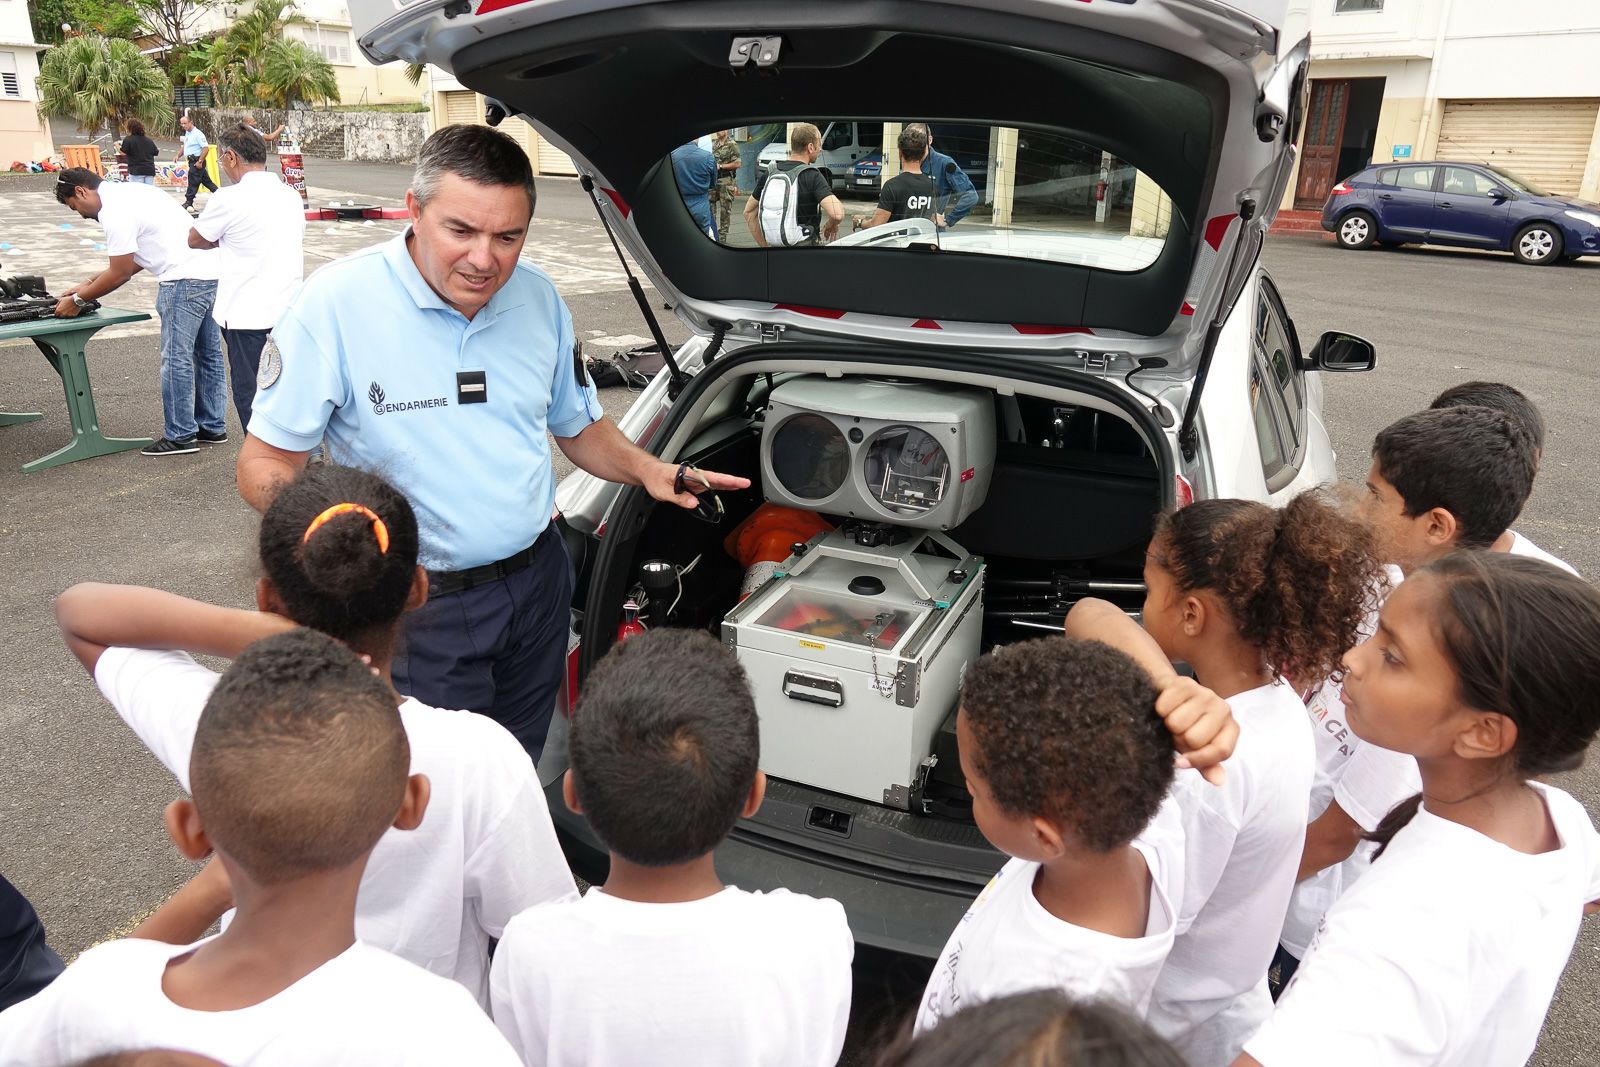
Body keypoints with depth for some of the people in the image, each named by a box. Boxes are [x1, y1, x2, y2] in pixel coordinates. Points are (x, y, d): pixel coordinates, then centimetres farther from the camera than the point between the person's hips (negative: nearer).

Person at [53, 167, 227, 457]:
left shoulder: (115, 212, -12)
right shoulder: (127, 192, 19)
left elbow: (120, 273, -7)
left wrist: (78, 300, 4)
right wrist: (89, 284, 22)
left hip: (184, 281, -10)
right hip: (211, 272, 10)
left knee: (176, 360, -2)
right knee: (208, 355, 15)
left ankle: (180, 436, 4)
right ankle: (212, 427, 24)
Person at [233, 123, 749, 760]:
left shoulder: (539, 298, 0)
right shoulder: (337, 303, -17)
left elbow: (578, 426, 13)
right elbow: (264, 464, -12)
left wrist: (645, 469, -7)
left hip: (539, 580, 5)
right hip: (418, 604, -4)